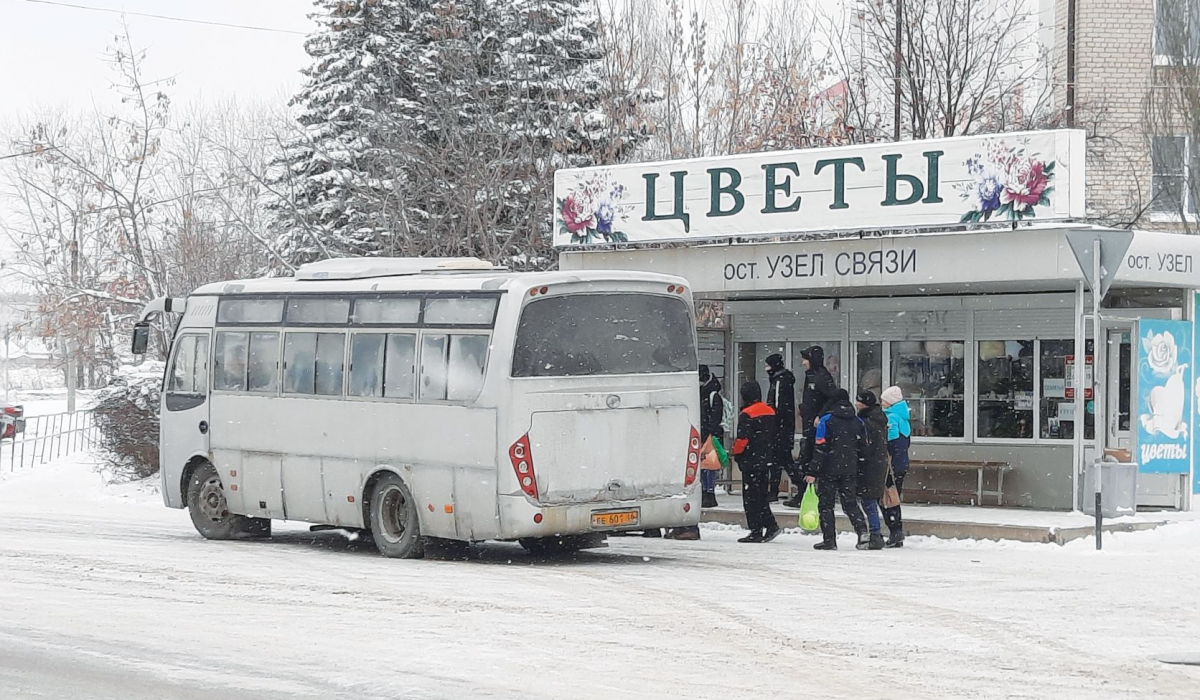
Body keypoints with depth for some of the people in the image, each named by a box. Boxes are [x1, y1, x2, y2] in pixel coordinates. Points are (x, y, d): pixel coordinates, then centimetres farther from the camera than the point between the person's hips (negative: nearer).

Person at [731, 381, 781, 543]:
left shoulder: (747, 414, -17)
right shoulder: (770, 412, 9)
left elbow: (742, 439, -19)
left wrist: (736, 453, -2)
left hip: (751, 462, -8)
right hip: (766, 460, 8)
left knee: (751, 497, -2)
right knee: (762, 495, 16)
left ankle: (756, 531, -2)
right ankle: (771, 525, 9)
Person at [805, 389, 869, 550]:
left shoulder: (826, 420, -8)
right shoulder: (858, 422, 8)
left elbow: (820, 448, -12)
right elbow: (863, 448, 11)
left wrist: (813, 472, -10)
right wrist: (861, 472, 19)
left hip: (829, 470, -4)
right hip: (850, 470, 4)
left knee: (826, 504, 5)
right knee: (850, 502, 12)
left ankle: (829, 539, 1)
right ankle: (862, 531, -9)